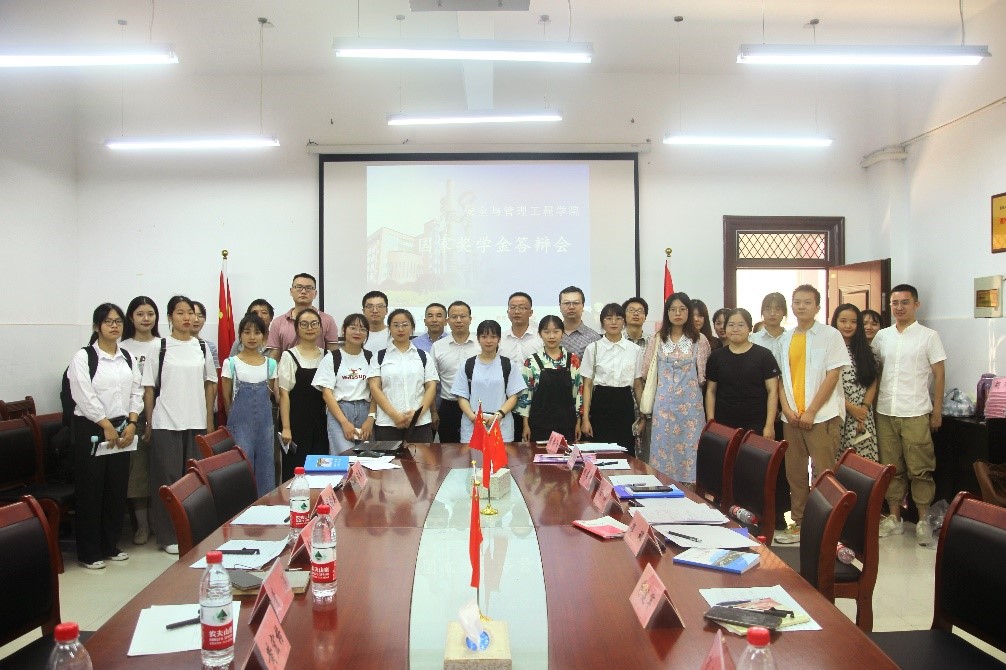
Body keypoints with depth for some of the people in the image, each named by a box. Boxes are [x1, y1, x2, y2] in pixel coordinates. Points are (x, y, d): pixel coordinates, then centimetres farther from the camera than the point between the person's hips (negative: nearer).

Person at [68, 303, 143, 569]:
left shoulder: (128, 359, 11)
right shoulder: (83, 357, -6)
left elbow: (136, 392, 8)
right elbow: (84, 396, -13)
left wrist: (131, 423, -6)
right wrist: (106, 425, -16)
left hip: (122, 429, 5)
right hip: (91, 429, -5)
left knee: (117, 489, 9)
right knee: (91, 490, -1)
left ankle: (110, 545, 22)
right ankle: (89, 552, 9)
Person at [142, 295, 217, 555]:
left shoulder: (202, 347, 6)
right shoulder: (160, 348, -2)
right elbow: (149, 388, -1)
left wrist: (210, 420, 8)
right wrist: (149, 423, -2)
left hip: (196, 423, 3)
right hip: (165, 423, -3)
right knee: (168, 479, 2)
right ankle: (169, 536, 12)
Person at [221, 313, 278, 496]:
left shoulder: (270, 364, 5)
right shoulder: (231, 363, -3)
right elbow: (226, 398, 3)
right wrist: (236, 419, 9)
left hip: (264, 422, 3)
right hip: (240, 424, -3)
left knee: (265, 466, 7)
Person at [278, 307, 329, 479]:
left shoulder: (326, 356, 9)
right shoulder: (289, 356, -3)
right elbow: (284, 394, -6)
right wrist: (285, 427, -11)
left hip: (320, 422, 4)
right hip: (296, 423, -4)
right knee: (295, 471, -1)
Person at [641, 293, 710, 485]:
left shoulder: (699, 340, 4)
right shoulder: (657, 340, 7)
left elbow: (704, 374, 9)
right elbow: (647, 372, 10)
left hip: (690, 403, -1)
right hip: (664, 402, 1)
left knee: (689, 446, 0)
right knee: (663, 446, 1)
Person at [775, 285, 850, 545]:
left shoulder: (830, 335, -3)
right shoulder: (785, 340, 13)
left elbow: (833, 375, -8)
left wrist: (811, 411, -12)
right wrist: (787, 408, -2)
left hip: (822, 416, -5)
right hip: (791, 417, 5)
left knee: (823, 474, -5)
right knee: (795, 472, 9)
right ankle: (799, 522, 19)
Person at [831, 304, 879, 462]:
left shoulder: (865, 351, 13)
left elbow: (872, 383, 11)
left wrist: (864, 408, -4)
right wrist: (850, 408, -10)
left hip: (863, 415, 4)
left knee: (863, 459, 1)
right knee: (835, 460, -4)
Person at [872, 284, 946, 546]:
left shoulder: (929, 336, -1)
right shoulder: (882, 336, 9)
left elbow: (939, 374, 0)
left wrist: (937, 411, -3)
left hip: (916, 414, -4)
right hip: (885, 413, 4)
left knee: (920, 470, 1)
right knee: (891, 469, 9)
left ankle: (923, 521, 11)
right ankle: (894, 518, 18)